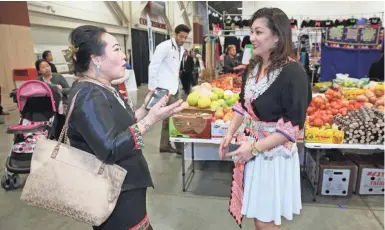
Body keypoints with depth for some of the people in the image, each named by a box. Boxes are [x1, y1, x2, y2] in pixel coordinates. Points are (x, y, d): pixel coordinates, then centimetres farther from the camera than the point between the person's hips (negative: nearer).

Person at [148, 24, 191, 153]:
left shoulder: (181, 49, 11)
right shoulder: (164, 46, -13)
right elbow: (153, 66, -15)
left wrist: (177, 84, 18)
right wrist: (151, 87, -16)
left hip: (174, 87, 9)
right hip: (164, 88, -8)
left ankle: (165, 145, 22)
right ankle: (180, 146, 3)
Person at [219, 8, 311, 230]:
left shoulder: (293, 72, -20)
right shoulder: (253, 67, 3)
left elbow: (294, 125, -21)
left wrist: (255, 148, -22)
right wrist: (230, 134, 3)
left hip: (274, 153, -7)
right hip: (250, 147, 7)